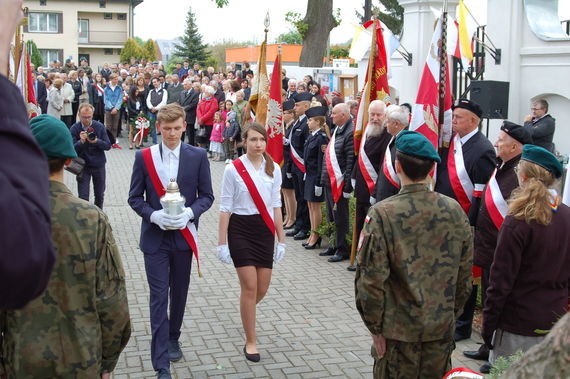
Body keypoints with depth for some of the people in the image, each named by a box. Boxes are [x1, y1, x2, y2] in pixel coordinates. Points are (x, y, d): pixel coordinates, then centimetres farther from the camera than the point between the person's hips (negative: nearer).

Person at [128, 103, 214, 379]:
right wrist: (154, 215, -17)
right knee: (159, 298, -4)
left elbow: (207, 196, 1)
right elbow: (135, 197, 1)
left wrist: (189, 213, -17)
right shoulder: (144, 157, -3)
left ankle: (173, 338, 41)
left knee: (179, 293, 16)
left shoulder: (198, 156, -2)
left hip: (184, 235, 2)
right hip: (155, 237, -1)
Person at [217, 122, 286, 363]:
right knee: (250, 286, -6)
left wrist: (281, 240, 9)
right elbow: (226, 208, -4)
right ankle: (250, 342, 8)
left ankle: (246, 312, 42)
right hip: (240, 229, -4)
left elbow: (275, 206, 9)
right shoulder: (233, 169, -7)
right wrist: (222, 243, -5)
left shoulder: (273, 169, 4)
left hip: (265, 230, 4)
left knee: (262, 288, 7)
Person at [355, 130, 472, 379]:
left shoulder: (382, 214, -17)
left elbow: (371, 280, -15)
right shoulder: (455, 210, -5)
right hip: (443, 331, 3)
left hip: (398, 333, -3)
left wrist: (376, 327, -3)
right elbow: (464, 275, 4)